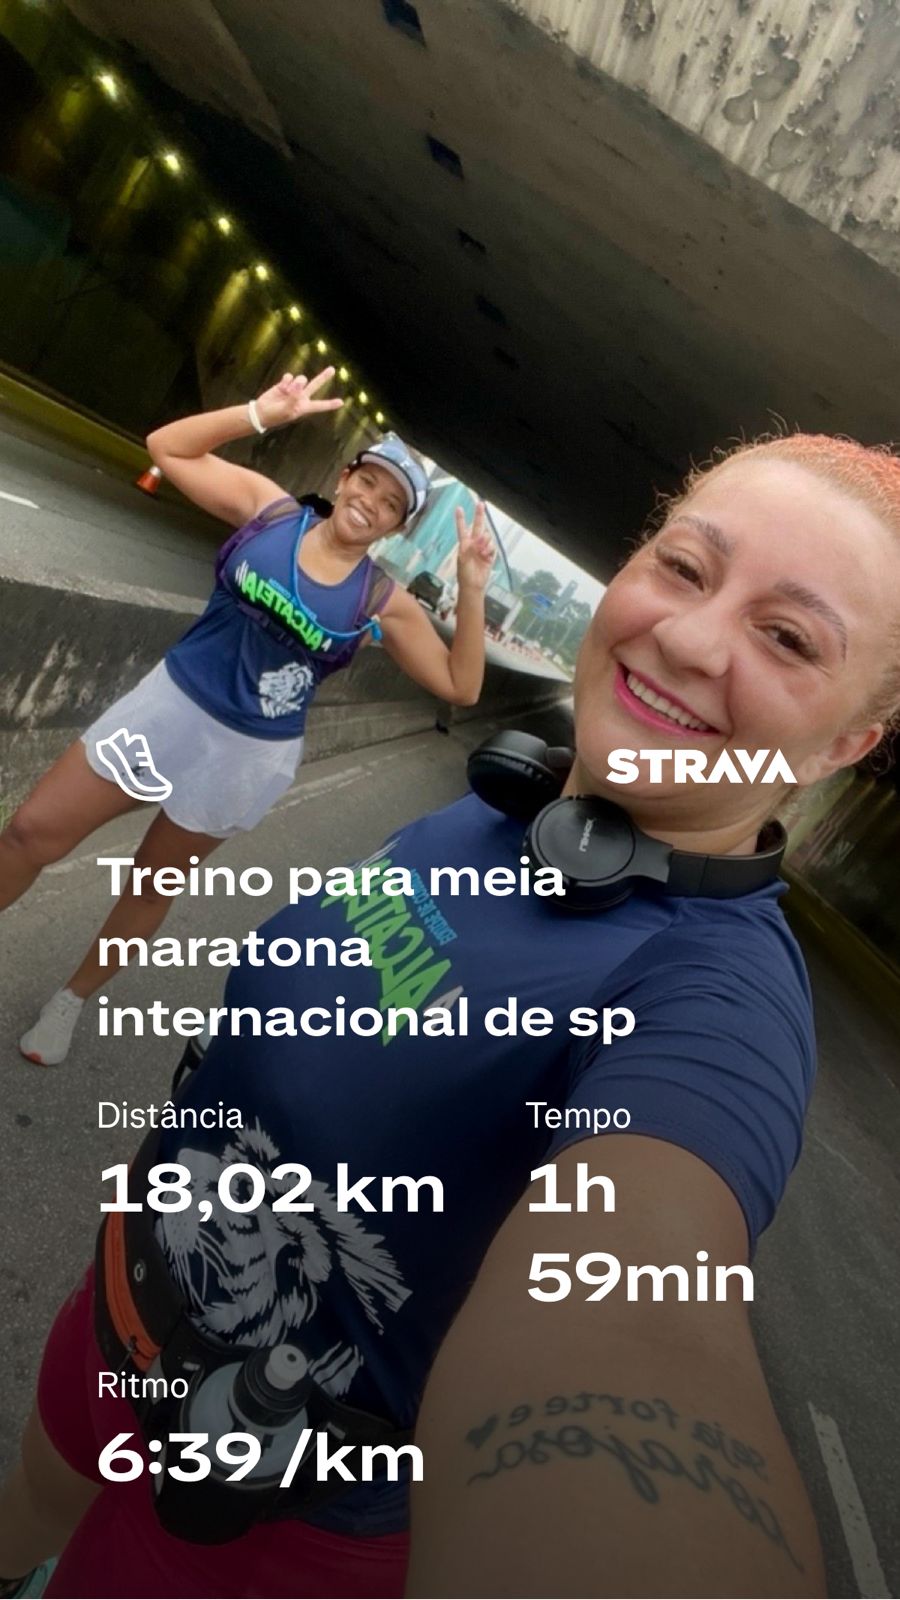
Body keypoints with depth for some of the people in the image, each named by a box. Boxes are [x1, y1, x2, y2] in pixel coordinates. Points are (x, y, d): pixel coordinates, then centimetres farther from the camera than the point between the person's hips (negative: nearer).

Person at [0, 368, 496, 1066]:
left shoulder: (384, 603, -8)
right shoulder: (269, 507, -5)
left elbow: (462, 687, -10)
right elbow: (167, 447, -4)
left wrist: (472, 592, -20)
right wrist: (260, 414, -17)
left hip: (251, 753, -1)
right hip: (171, 702, 2)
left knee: (156, 879, 16)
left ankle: (73, 999, 41)